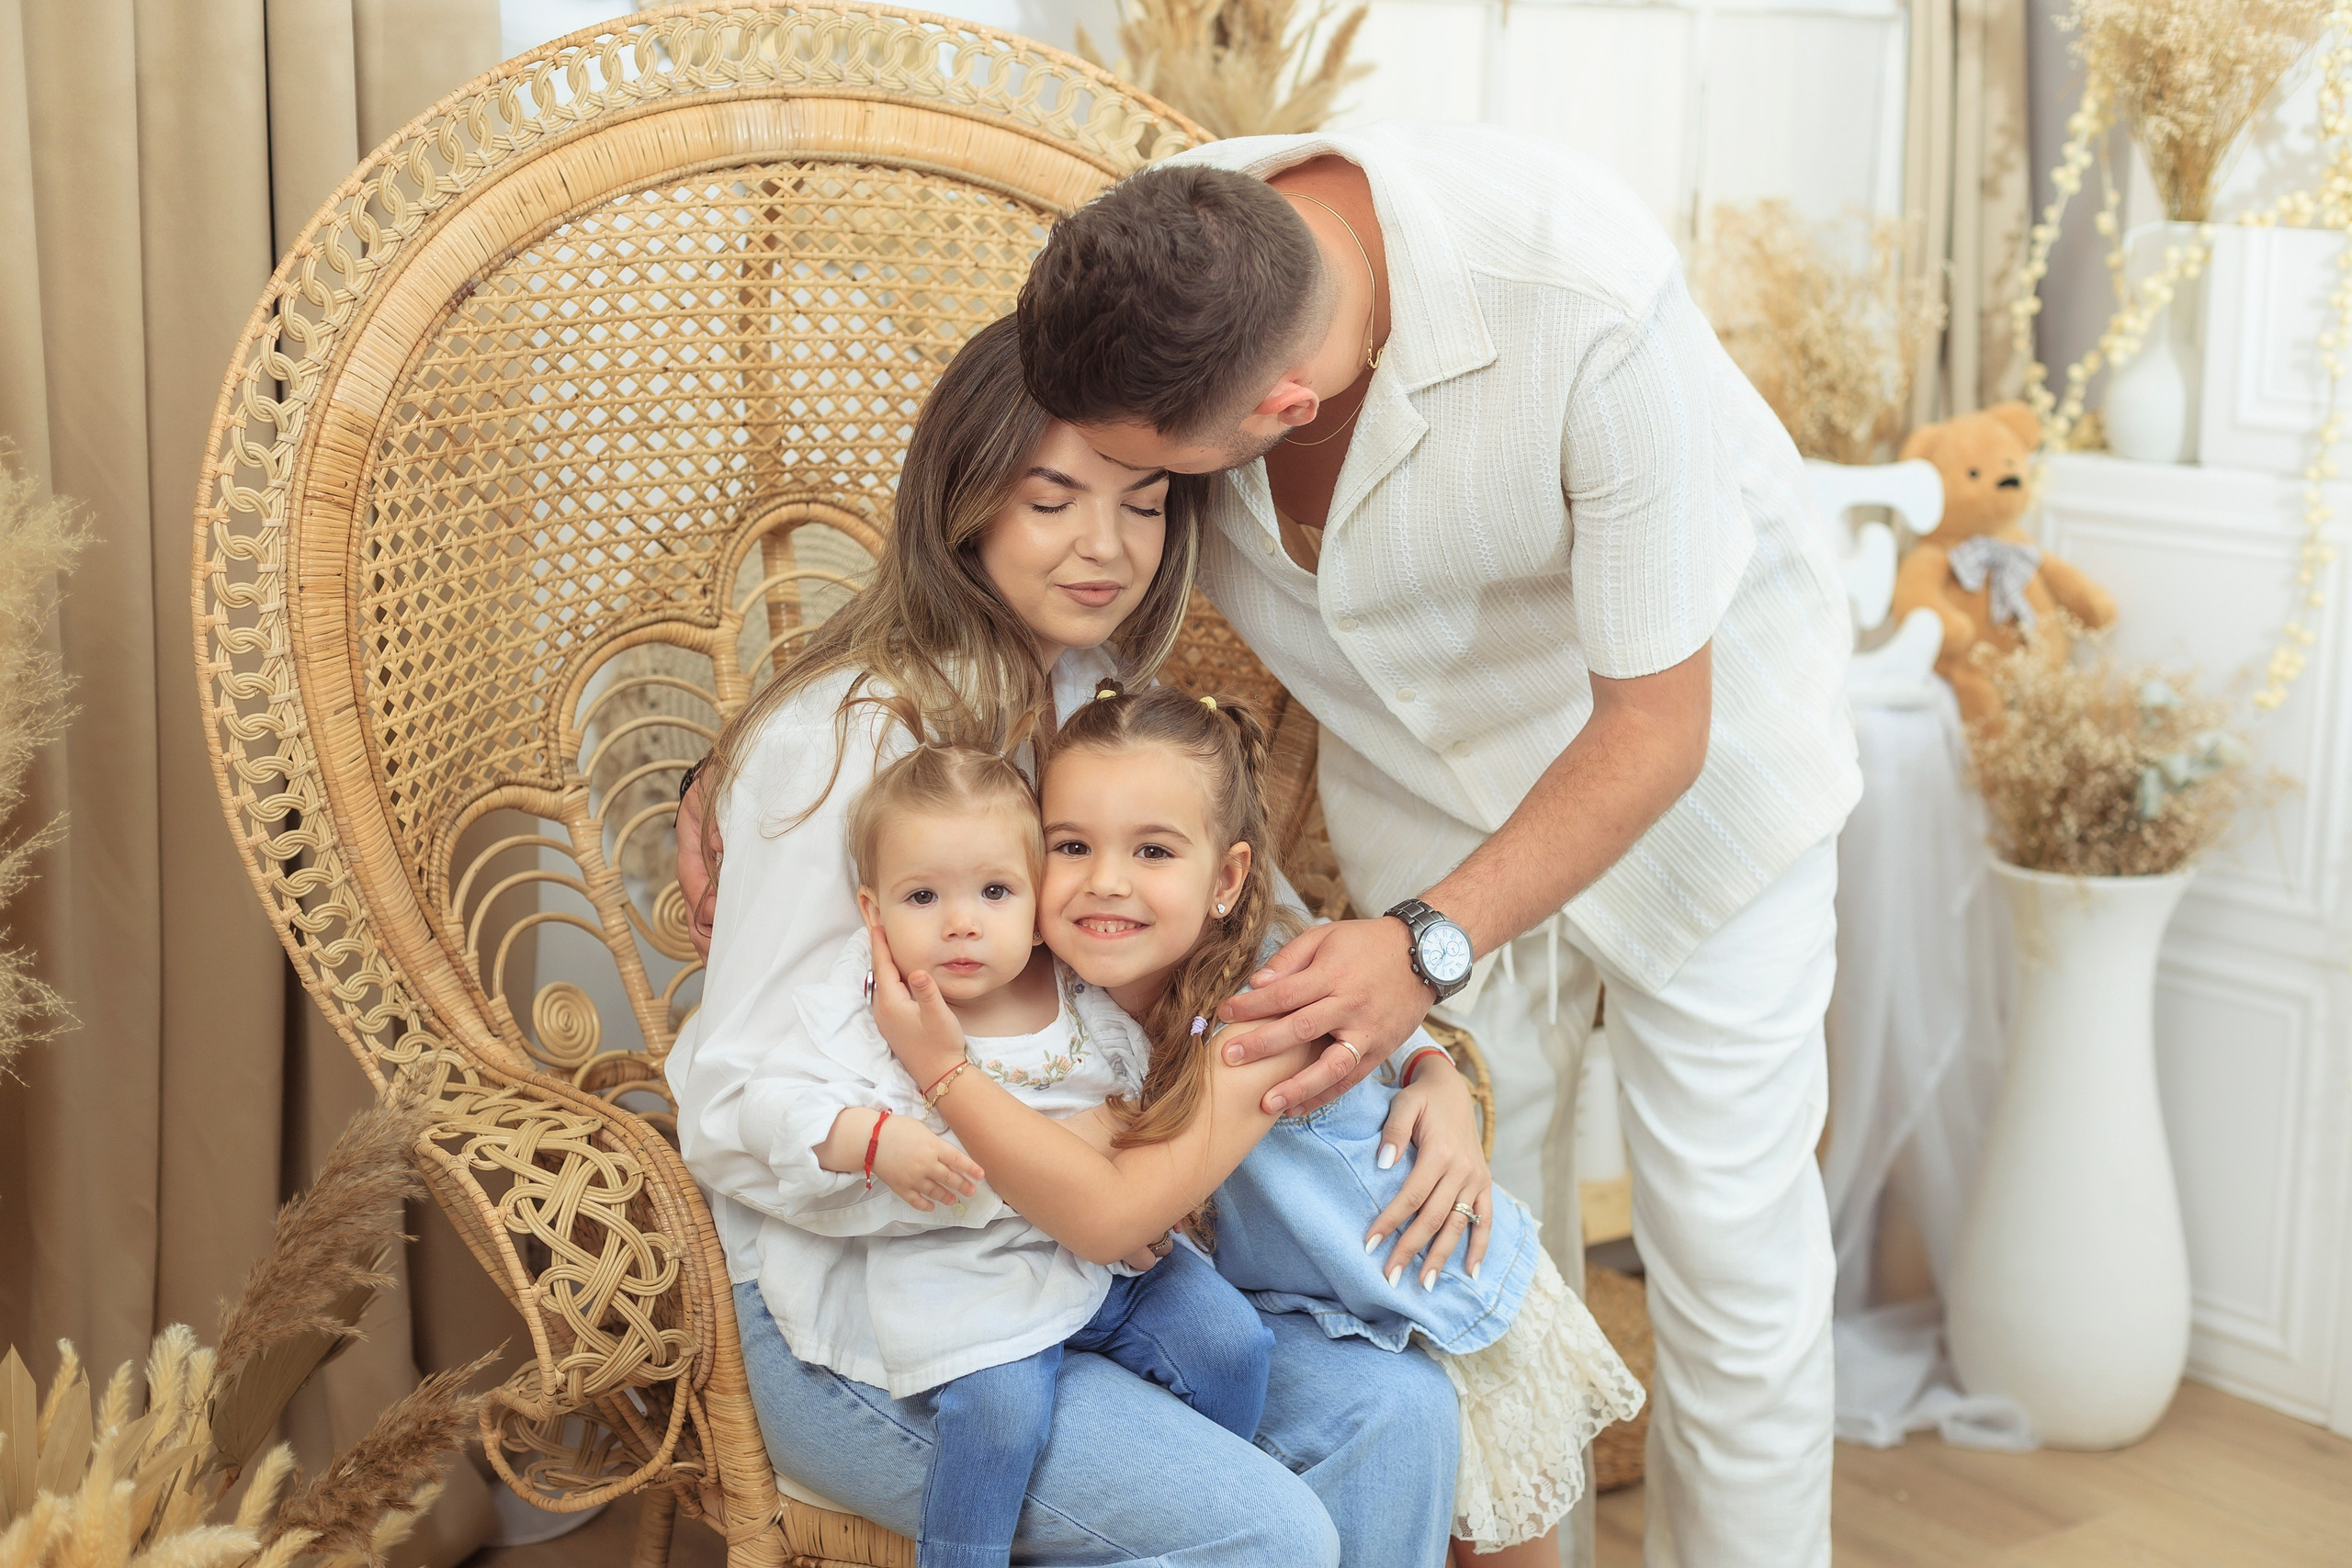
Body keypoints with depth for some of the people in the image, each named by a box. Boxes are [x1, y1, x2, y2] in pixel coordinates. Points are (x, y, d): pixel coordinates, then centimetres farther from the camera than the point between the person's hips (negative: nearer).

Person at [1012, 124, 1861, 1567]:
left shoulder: (1585, 309, -39)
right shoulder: (1146, 274, -24)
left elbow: (1656, 727, -27)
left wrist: (1435, 945, -36)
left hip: (1684, 761, -3)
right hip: (1432, 786, 4)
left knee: (1729, 1258, 2)